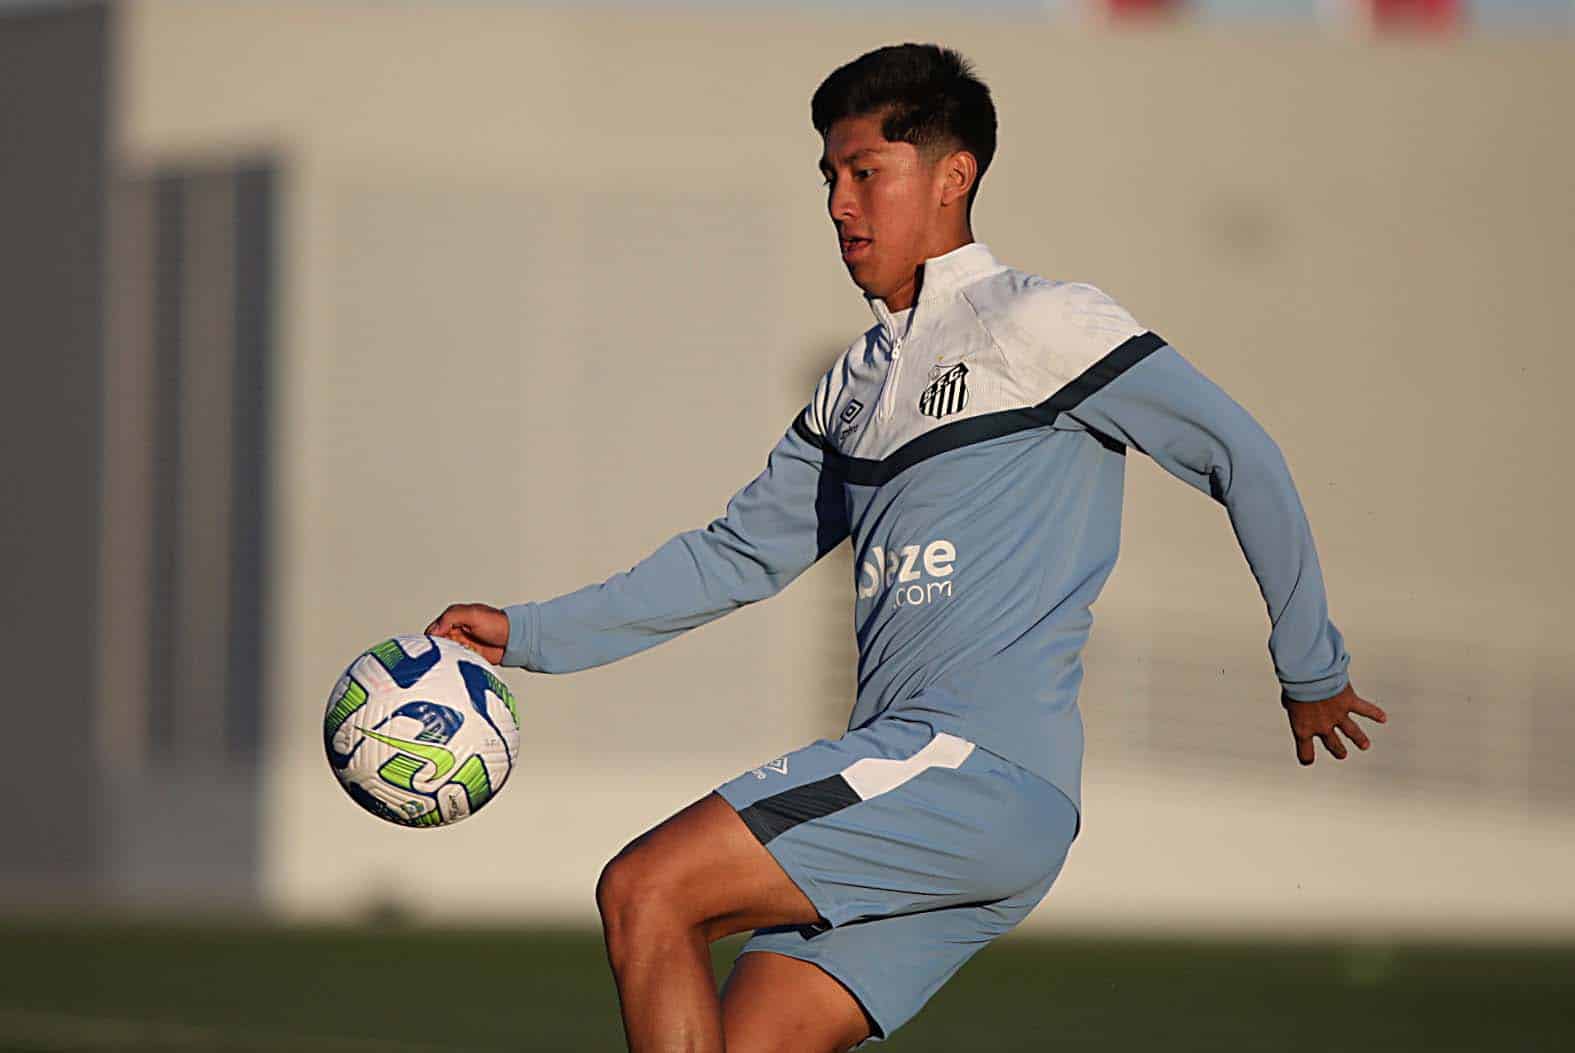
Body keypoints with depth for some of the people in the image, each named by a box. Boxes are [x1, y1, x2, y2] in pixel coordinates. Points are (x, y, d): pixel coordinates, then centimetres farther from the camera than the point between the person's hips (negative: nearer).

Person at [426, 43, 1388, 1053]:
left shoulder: (1036, 325, -2)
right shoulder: (859, 383, 22)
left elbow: (1241, 457, 0)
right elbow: (740, 554, 29)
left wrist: (1311, 673, 6)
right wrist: (537, 636, 21)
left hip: (982, 769, -8)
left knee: (644, 893, -17)